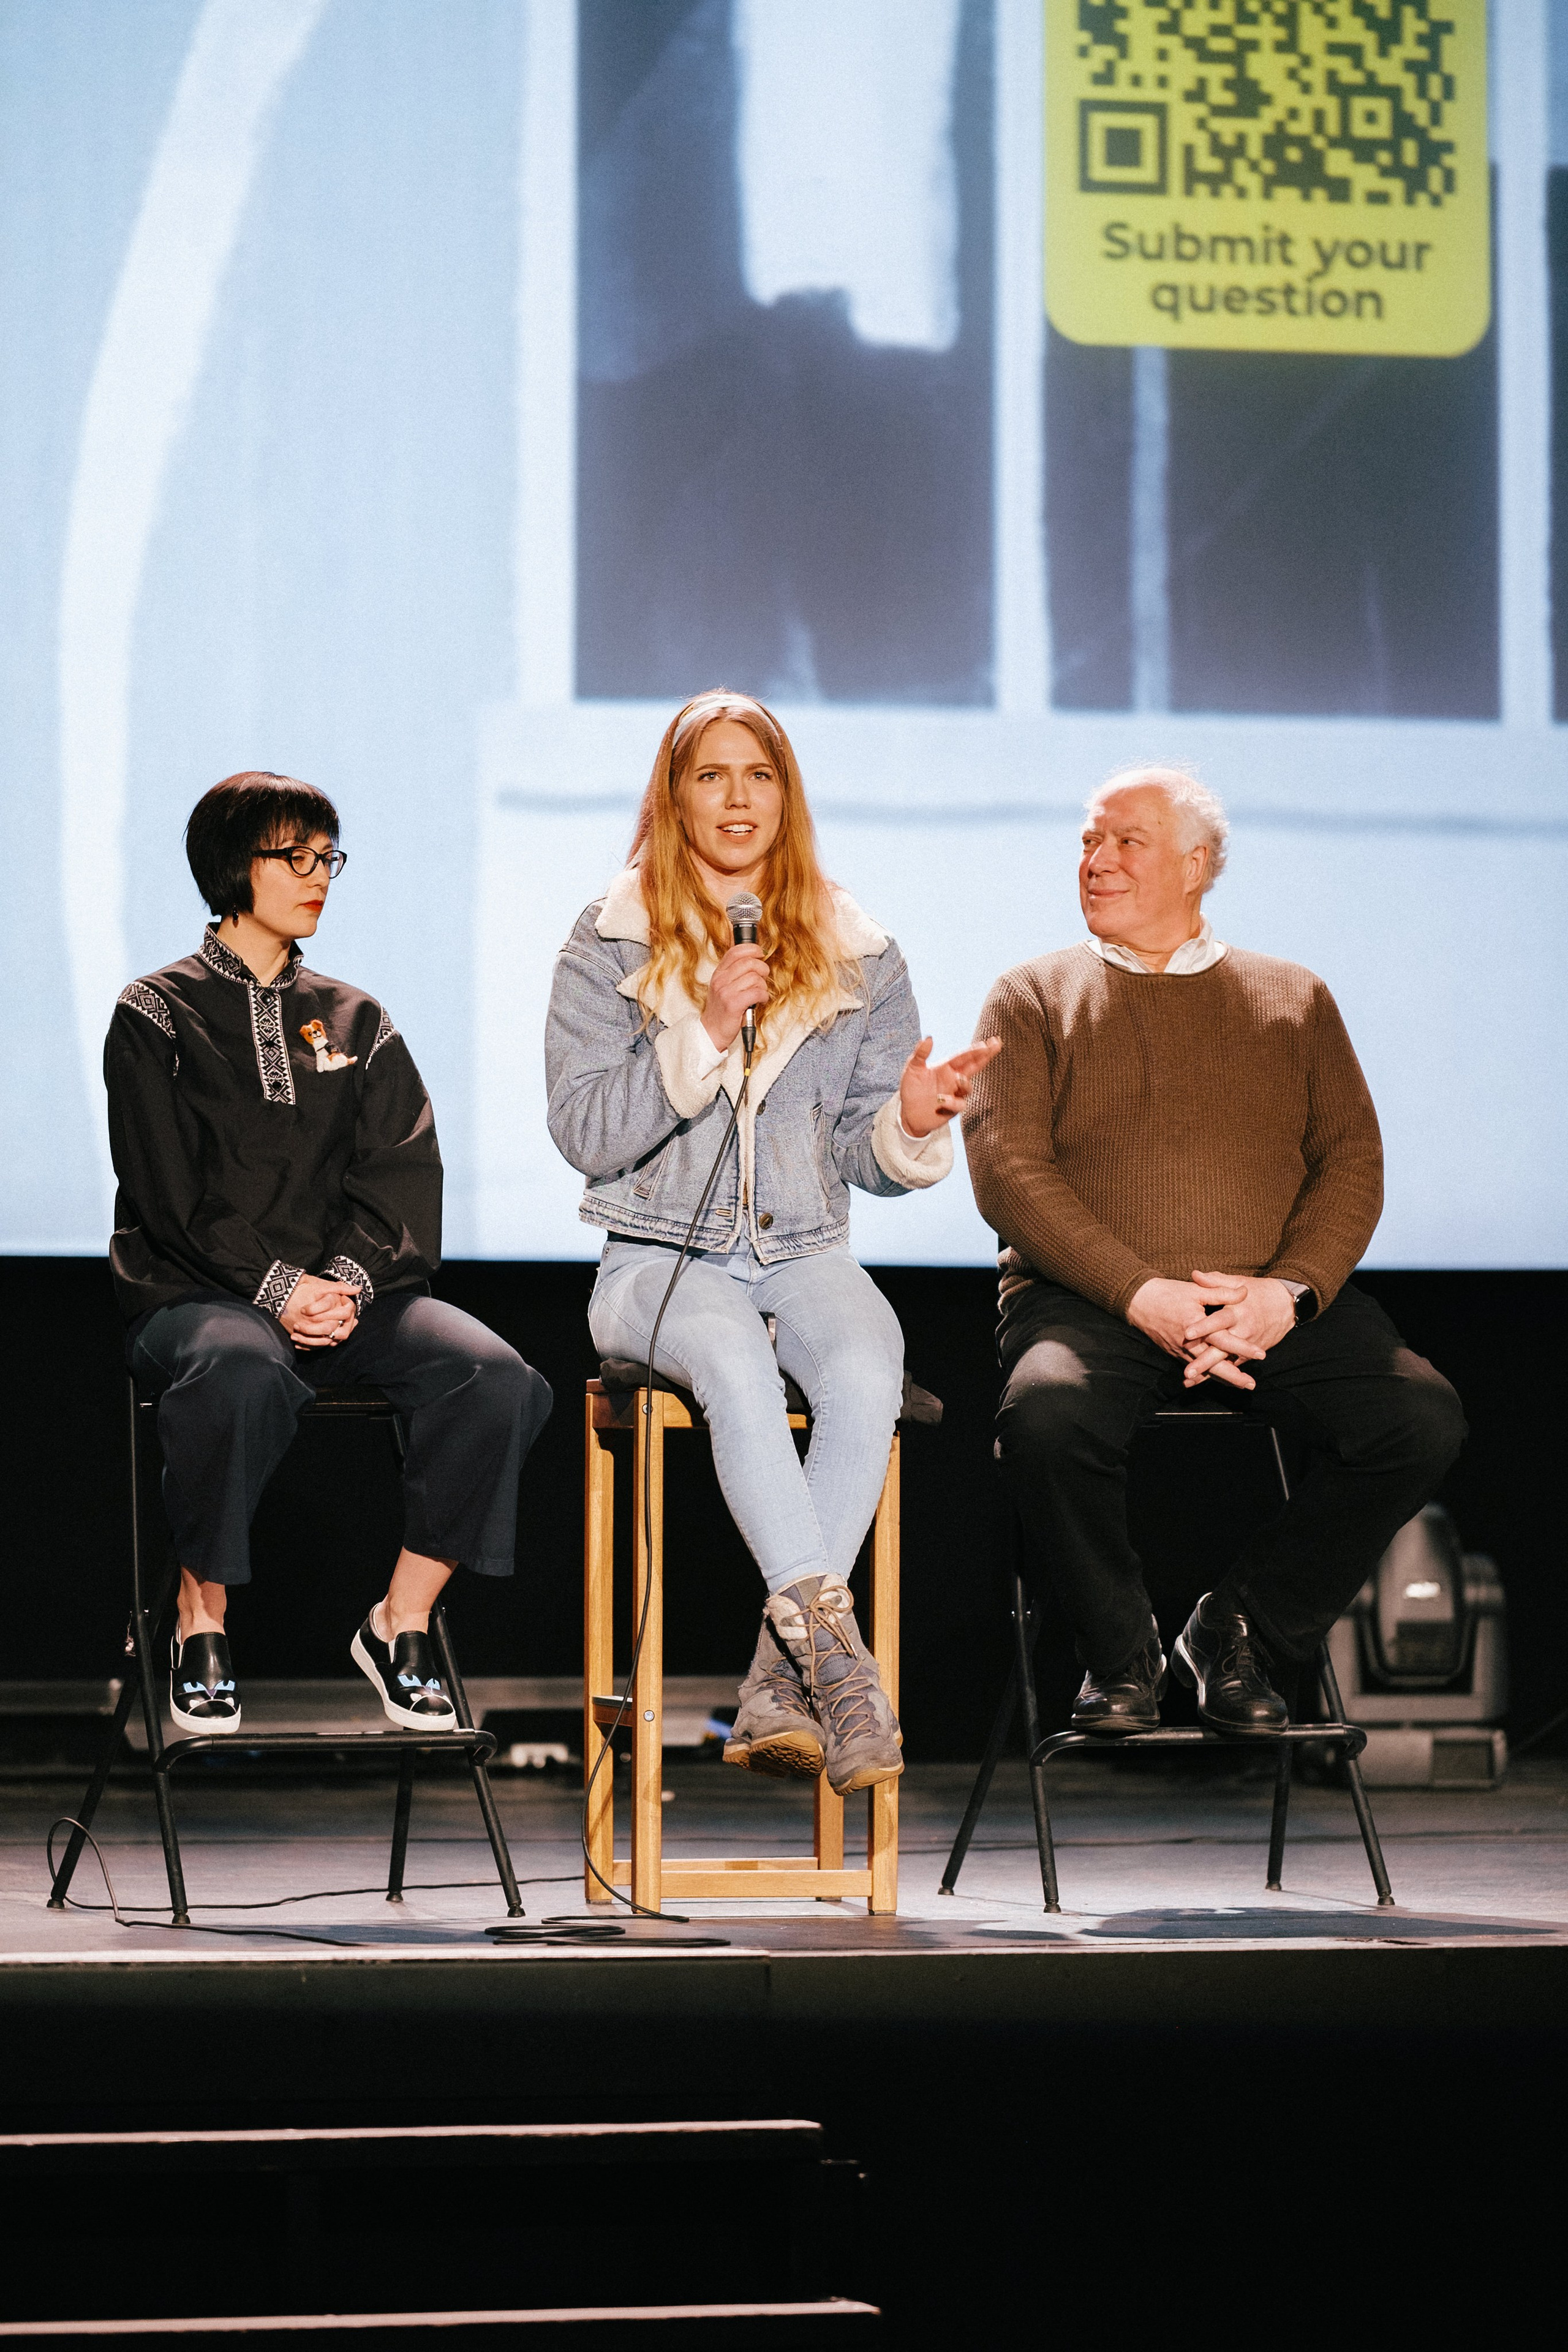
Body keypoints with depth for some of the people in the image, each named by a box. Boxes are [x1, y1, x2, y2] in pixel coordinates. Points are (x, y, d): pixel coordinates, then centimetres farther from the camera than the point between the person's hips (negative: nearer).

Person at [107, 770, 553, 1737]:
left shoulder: (356, 1022, 20)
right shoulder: (158, 1016, 7)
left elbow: (405, 1174, 7)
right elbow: (171, 1191, -5)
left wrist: (349, 1279, -13)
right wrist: (277, 1288, -18)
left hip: (352, 1291, 4)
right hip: (199, 1294, -4)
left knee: (497, 1379, -25)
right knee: (242, 1374, -41)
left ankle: (404, 1621, -12)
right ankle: (202, 1622, -20)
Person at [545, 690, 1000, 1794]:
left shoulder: (858, 956, 10)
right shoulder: (609, 946, 4)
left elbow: (864, 1156, 11)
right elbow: (584, 1132, -5)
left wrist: (909, 1123, -12)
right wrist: (704, 1033, -15)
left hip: (807, 1254, 2)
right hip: (660, 1258, -2)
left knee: (866, 1372, -32)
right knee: (736, 1363, -37)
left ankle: (779, 1686, -31)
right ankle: (834, 1653, -41)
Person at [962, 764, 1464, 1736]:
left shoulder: (1293, 999, 20)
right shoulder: (1035, 998, 13)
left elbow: (1352, 1160, 10)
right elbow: (1009, 1171, 0)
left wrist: (1289, 1291, -10)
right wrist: (1142, 1294, -15)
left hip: (1275, 1303, 2)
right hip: (1089, 1295, -2)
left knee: (1422, 1419, -24)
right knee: (1047, 1418, -36)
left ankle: (1242, 1632, -4)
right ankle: (1120, 1654, -8)